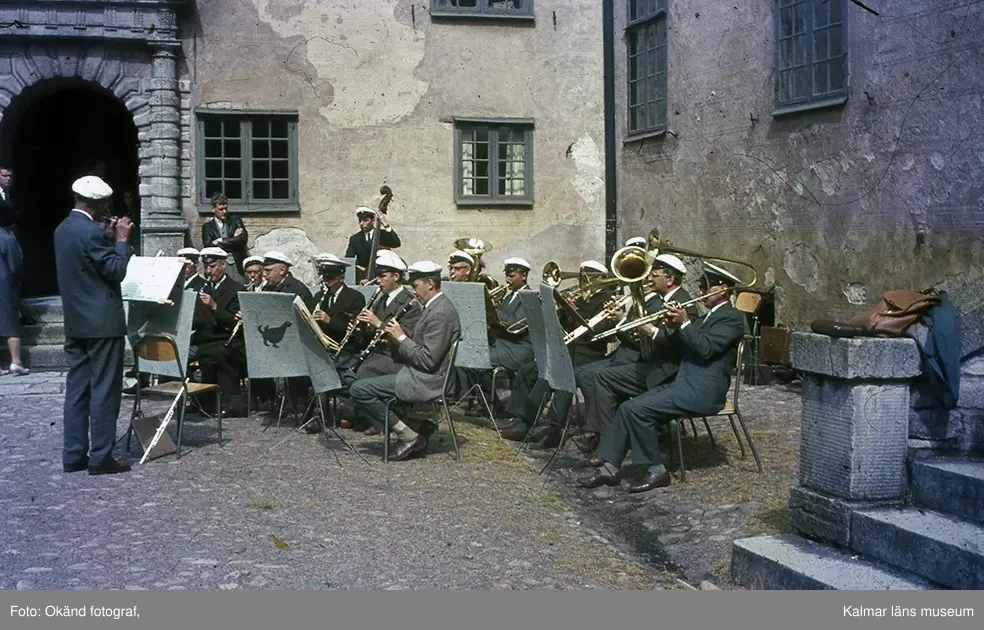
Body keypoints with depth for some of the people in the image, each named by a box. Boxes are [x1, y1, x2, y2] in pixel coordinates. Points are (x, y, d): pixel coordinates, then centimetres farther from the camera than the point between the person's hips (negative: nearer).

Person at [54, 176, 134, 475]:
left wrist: (111, 239, 18)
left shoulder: (63, 229, 12)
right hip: (102, 322, -9)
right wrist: (122, 240, -6)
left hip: (76, 322, 9)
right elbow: (116, 271, -15)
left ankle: (73, 455, 14)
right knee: (104, 390, -3)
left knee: (77, 389, 10)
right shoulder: (92, 231, -17)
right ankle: (101, 457, 0)